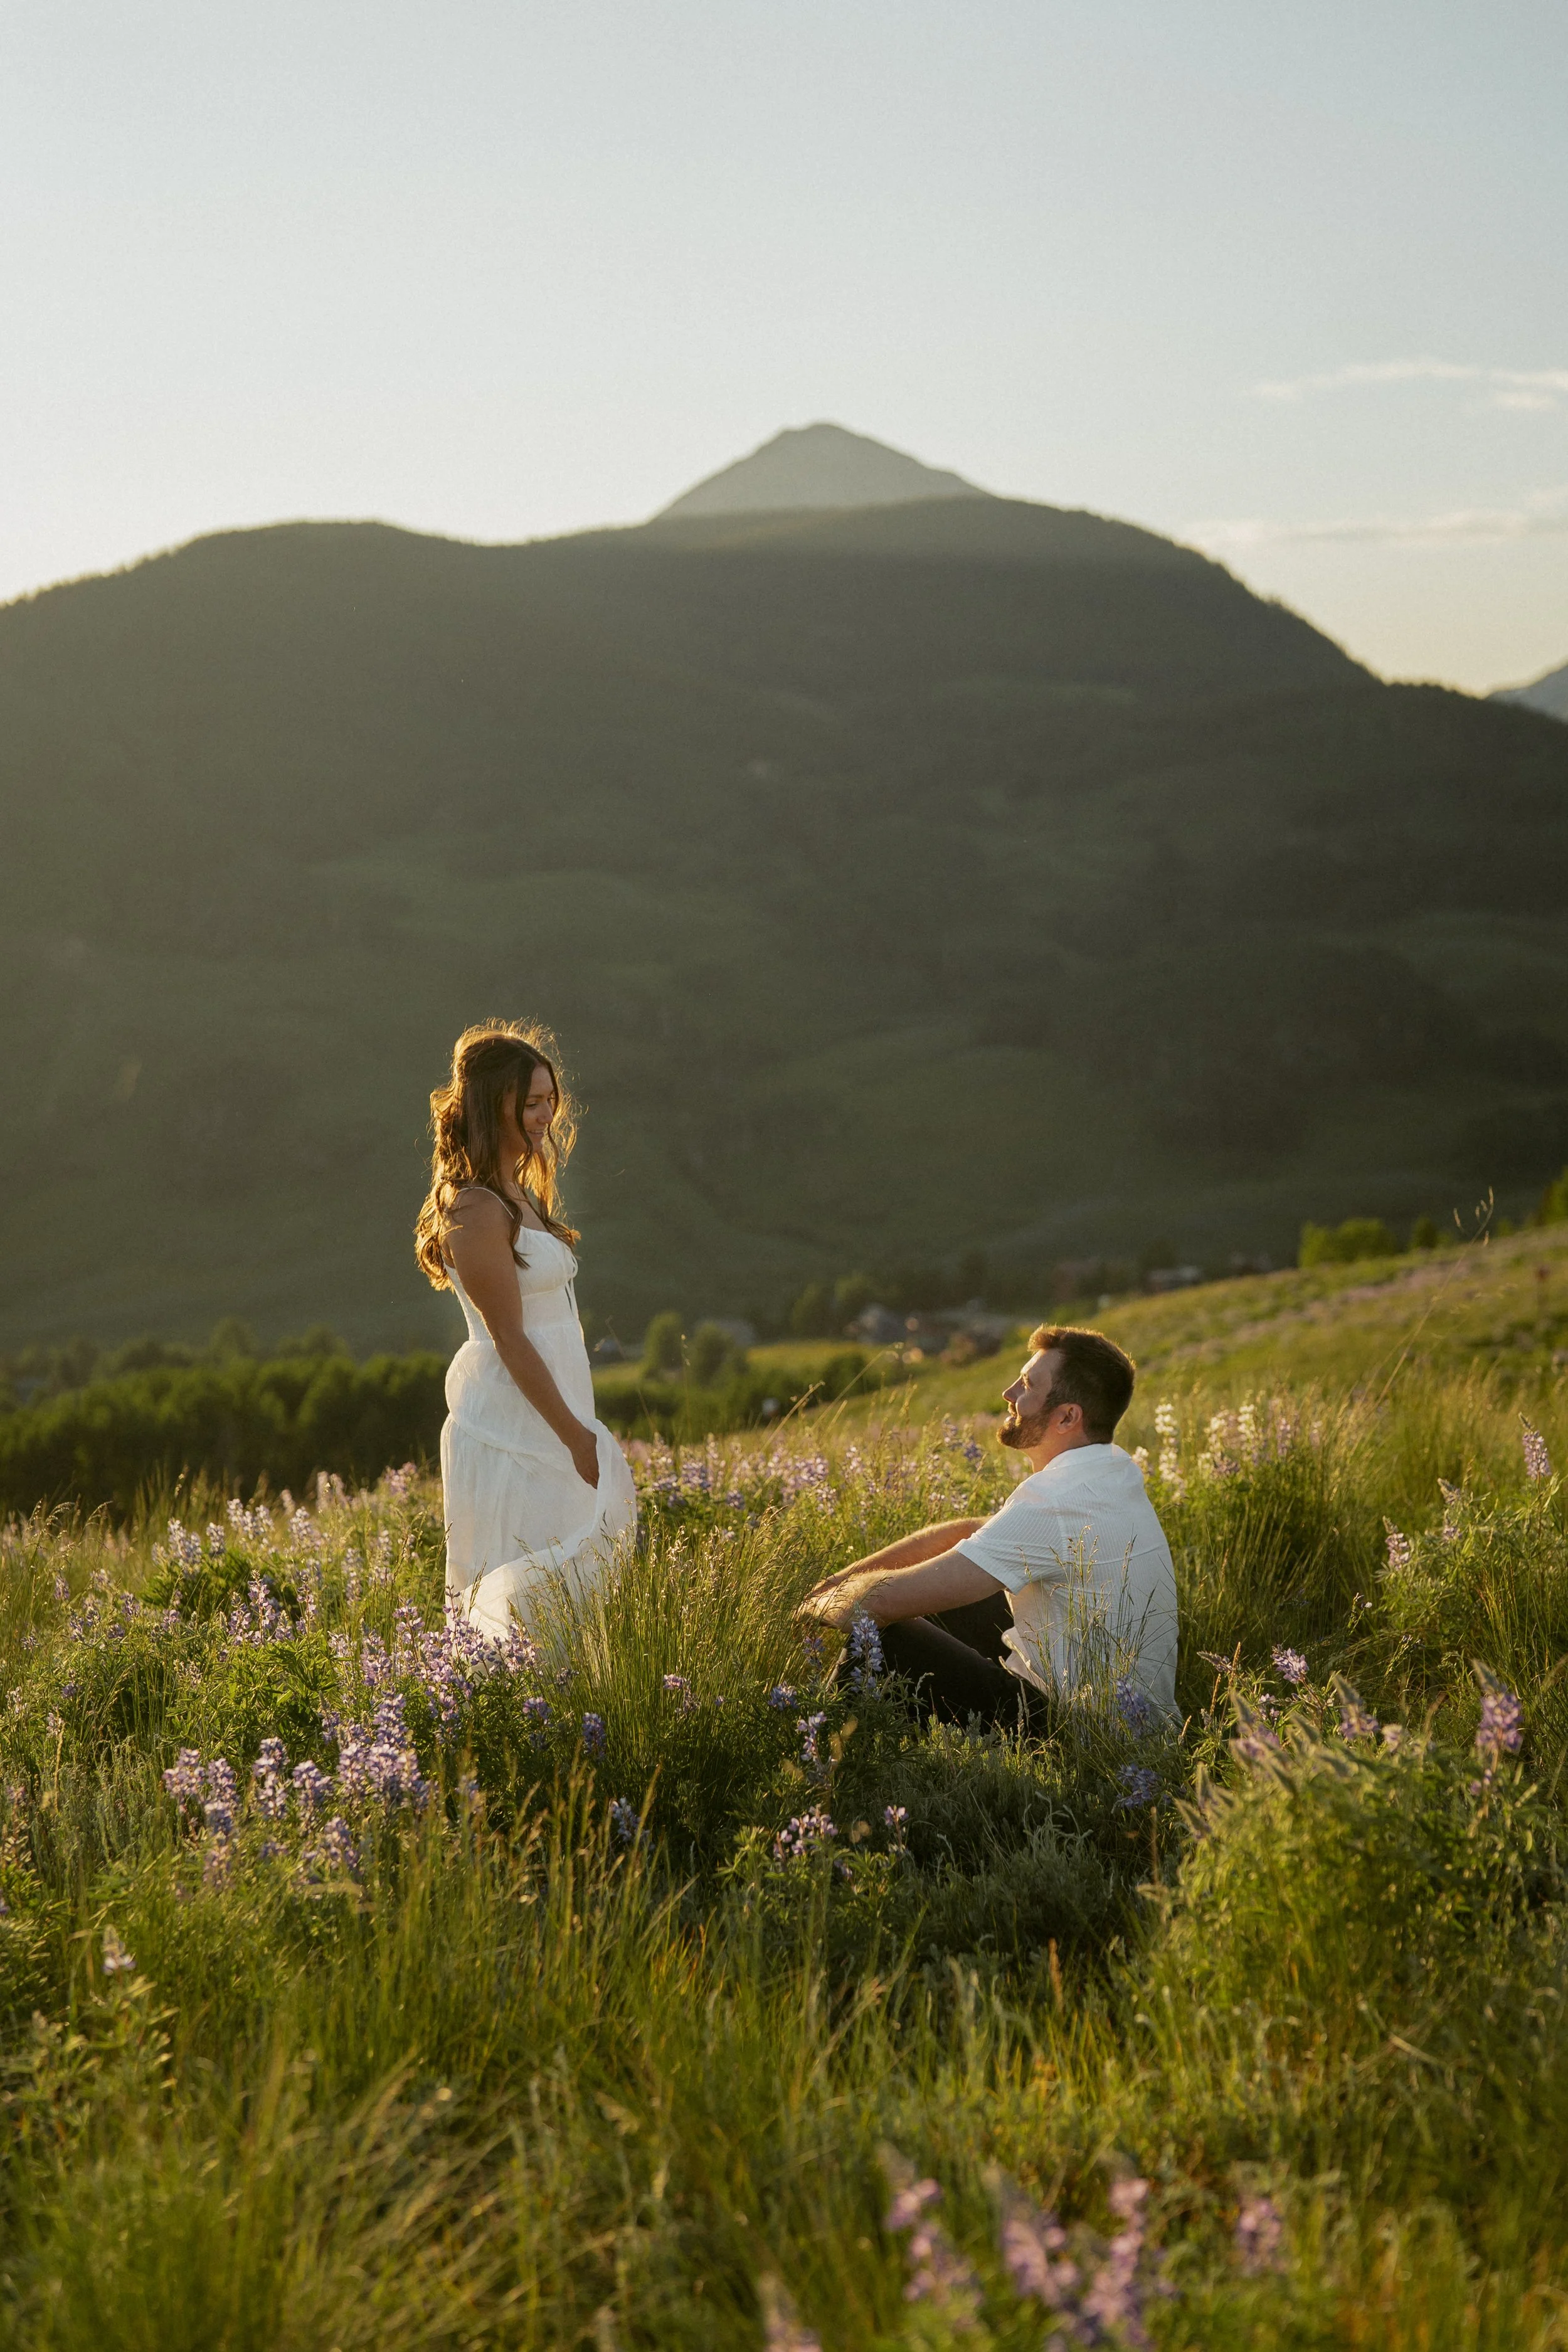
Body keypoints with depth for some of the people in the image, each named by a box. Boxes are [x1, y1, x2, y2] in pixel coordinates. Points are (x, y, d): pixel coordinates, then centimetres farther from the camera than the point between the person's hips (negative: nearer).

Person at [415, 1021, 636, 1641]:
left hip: (547, 1413, 10)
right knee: (531, 1590, -7)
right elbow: (509, 1339, -18)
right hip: (513, 1424, -10)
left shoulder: (517, 1193, 12)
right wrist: (574, 1435, -15)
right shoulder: (477, 1210, -18)